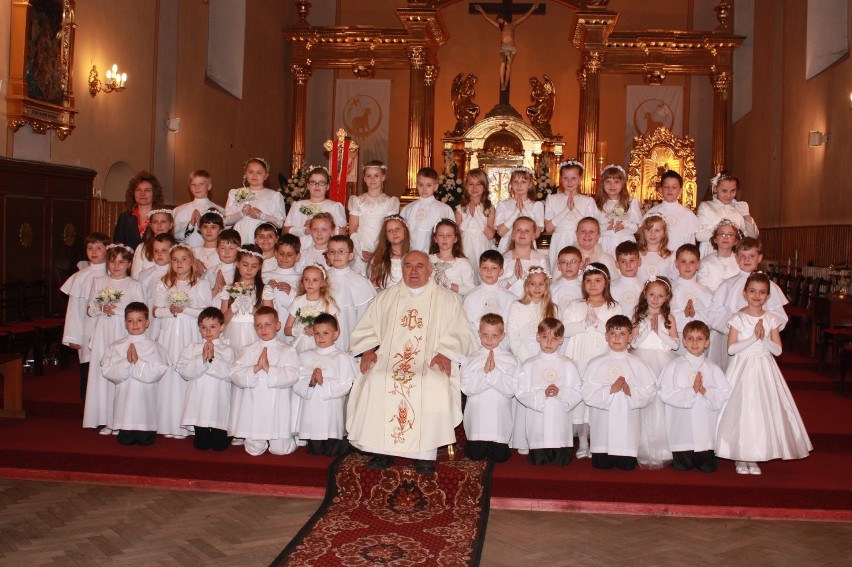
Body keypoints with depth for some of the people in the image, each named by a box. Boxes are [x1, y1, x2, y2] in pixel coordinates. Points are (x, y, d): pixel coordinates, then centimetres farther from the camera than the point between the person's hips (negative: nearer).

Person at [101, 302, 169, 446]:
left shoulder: (153, 347, 1)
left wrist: (138, 362, -16)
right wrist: (126, 362, -16)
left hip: (146, 398, -1)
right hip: (125, 396, 1)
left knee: (145, 440, 2)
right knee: (125, 440, 6)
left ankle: (144, 432, 26)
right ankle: (128, 433, 30)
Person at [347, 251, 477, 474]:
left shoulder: (448, 299, 15)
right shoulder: (385, 298, 22)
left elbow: (458, 334, 6)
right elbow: (367, 329, 19)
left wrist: (444, 353, -12)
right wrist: (368, 349, -1)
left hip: (430, 364, -2)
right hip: (389, 360, 2)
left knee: (436, 387, -34)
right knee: (374, 383, -30)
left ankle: (425, 453, -23)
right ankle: (382, 449, -18)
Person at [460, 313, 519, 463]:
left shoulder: (510, 360, -1)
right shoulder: (470, 360, 1)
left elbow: (512, 389, -11)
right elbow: (466, 388, -9)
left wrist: (494, 372, -19)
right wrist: (484, 372, -18)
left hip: (500, 417, -1)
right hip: (477, 416, 1)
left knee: (500, 456, 1)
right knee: (475, 455, 4)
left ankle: (496, 444, 30)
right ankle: (478, 444, 34)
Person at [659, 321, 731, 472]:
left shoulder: (713, 369, 5)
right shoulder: (674, 366, 0)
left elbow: (724, 395, 0)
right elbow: (666, 394, -9)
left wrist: (705, 391, -16)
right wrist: (692, 390, -16)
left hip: (706, 429, 2)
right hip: (682, 430, -2)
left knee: (708, 467, 2)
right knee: (682, 466, 0)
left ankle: (702, 457, 30)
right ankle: (687, 458, 29)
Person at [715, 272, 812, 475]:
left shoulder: (772, 319, 3)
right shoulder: (737, 318, -4)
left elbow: (778, 350, -1)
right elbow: (731, 349, -11)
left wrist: (764, 338, -17)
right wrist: (753, 338, -18)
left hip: (764, 369, 2)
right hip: (742, 369, -2)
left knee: (762, 410, 3)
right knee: (741, 410, -1)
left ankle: (754, 457, 15)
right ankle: (740, 457, 11)